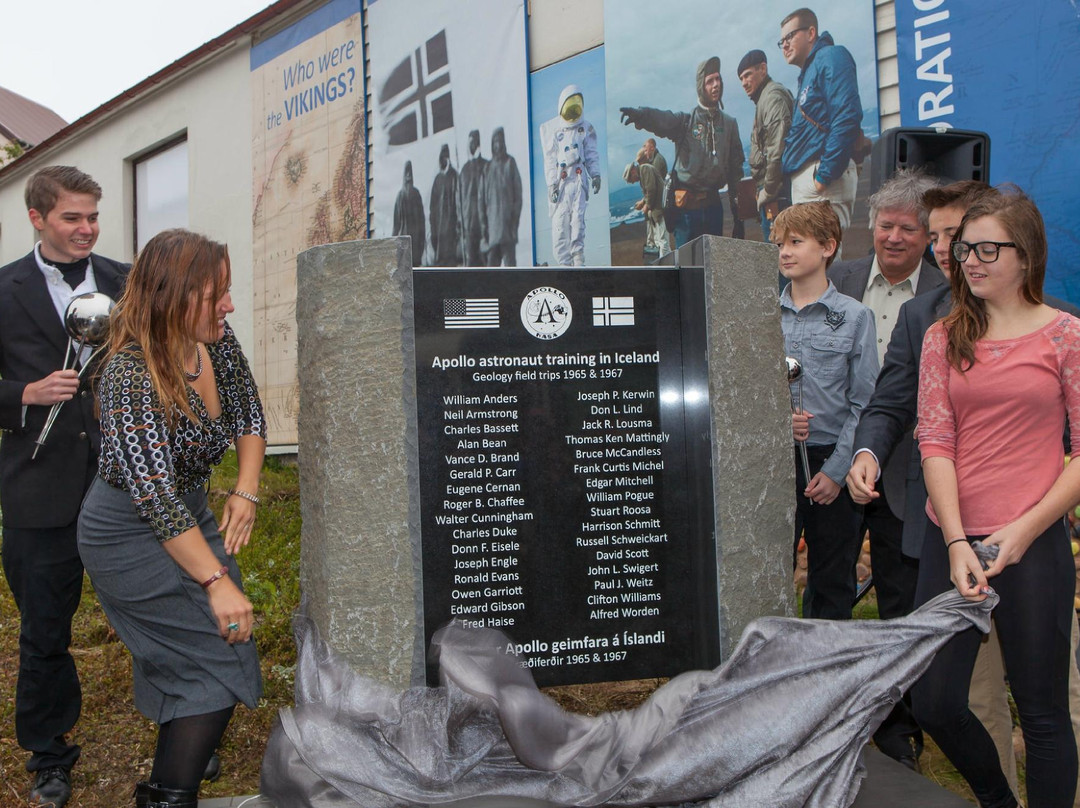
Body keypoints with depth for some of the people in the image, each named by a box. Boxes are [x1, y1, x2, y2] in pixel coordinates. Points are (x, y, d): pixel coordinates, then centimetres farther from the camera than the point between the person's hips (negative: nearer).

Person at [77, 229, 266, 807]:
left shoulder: (217, 342, -8)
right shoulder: (131, 375, -29)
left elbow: (249, 416, 6)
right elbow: (155, 494, -33)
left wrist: (246, 490, -8)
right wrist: (217, 580, -34)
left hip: (189, 513, 7)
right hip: (130, 534, -7)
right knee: (219, 657, -11)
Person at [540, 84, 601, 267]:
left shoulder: (585, 128, 15)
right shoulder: (550, 128, 8)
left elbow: (592, 154, 15)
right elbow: (550, 159, 4)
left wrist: (595, 174, -1)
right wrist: (551, 184, -5)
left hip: (579, 178, 1)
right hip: (560, 181, -1)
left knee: (578, 218, -9)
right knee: (560, 221, -6)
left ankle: (578, 259, -7)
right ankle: (564, 262, -3)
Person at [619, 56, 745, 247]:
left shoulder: (729, 123, 12)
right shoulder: (685, 121, 1)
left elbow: (735, 167, 12)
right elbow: (660, 119, -20)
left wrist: (737, 211, 9)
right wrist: (639, 114, -44)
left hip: (713, 204, 4)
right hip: (687, 206, -3)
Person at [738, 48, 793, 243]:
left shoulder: (773, 96, -7)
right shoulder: (763, 99, 23)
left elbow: (778, 148, -18)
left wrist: (768, 189, -15)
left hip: (777, 191, -10)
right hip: (772, 191, 10)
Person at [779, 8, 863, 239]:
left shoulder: (830, 58, -2)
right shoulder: (807, 73, 26)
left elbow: (847, 117, -16)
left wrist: (825, 174, -20)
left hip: (821, 177, -9)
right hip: (803, 180, 10)